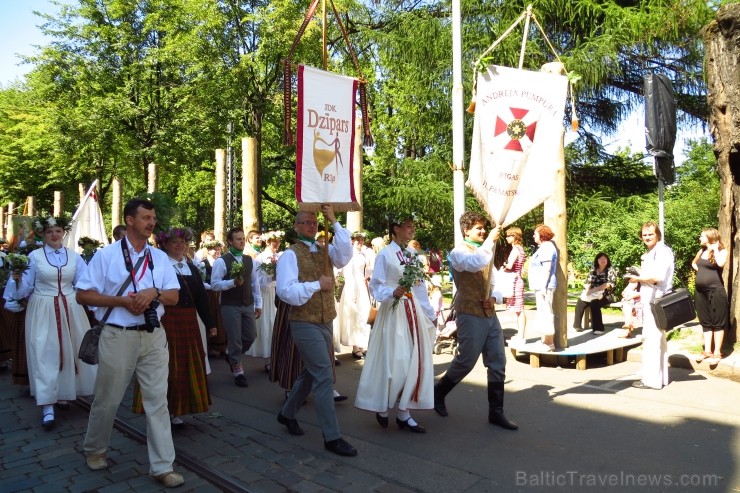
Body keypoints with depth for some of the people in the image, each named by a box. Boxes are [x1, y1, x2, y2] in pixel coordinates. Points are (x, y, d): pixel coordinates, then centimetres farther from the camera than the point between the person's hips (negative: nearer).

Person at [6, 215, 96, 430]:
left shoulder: (74, 256, 5)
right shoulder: (34, 256, -1)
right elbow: (25, 288, -2)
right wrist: (17, 279, -19)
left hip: (69, 310, 3)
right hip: (43, 311, -3)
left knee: (68, 351, 11)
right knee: (45, 355, -5)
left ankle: (62, 395, 29)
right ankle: (47, 407, -3)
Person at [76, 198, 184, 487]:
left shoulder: (160, 257, 6)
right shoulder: (106, 255, -4)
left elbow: (174, 296, 5)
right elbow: (83, 295, -5)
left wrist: (153, 292, -15)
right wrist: (122, 301, -16)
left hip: (154, 336, 3)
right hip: (118, 336, -3)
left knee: (158, 399, 4)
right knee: (108, 399, 13)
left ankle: (162, 466, 13)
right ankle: (95, 450, 41)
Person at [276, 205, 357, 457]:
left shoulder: (326, 250, 7)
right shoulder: (290, 255, -8)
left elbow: (345, 255, -15)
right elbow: (286, 291, -18)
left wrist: (334, 221, -17)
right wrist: (317, 284, -16)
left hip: (325, 322, 7)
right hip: (305, 324, -7)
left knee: (311, 372, 20)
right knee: (324, 377, -8)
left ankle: (287, 413, 41)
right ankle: (332, 437, 3)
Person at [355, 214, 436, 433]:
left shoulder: (413, 255, 11)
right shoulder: (385, 254, -8)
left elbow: (421, 287, 14)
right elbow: (376, 286, -9)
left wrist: (430, 314, 15)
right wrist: (393, 292, -28)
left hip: (414, 311, 7)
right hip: (393, 312, -7)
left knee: (415, 363, 6)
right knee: (394, 363, -4)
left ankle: (403, 413, 16)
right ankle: (381, 406, 19)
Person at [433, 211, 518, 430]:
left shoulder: (483, 249, 16)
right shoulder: (459, 251, -9)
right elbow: (476, 264, -33)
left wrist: (493, 297, 6)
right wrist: (490, 240, -25)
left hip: (489, 314, 8)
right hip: (470, 314, -7)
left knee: (497, 362, 5)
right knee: (466, 361, -1)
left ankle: (496, 412, 14)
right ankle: (438, 393, 23)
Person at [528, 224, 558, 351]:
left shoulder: (547, 247, -12)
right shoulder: (544, 247, 20)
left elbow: (547, 268, -20)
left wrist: (543, 287, -23)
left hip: (544, 286, -11)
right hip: (540, 286, 11)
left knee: (546, 313, -9)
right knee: (543, 313, 13)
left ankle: (549, 343, -7)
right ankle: (545, 341, 19)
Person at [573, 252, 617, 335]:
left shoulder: (610, 271, 0)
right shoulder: (593, 271, 15)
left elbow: (608, 284, -14)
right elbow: (587, 283, 11)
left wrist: (593, 289, -23)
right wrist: (588, 290, -14)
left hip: (605, 296, -4)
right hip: (592, 295, 5)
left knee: (594, 304, -35)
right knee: (580, 302, -23)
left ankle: (598, 328, -29)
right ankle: (577, 326, -20)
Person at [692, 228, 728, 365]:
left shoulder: (721, 251, -5)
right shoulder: (702, 251, 12)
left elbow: (720, 263, -28)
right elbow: (694, 263, 31)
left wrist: (715, 249, -14)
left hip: (716, 291, -6)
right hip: (701, 292, 7)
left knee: (717, 323, 1)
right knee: (706, 323, 10)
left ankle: (717, 353, 6)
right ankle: (707, 351, 17)